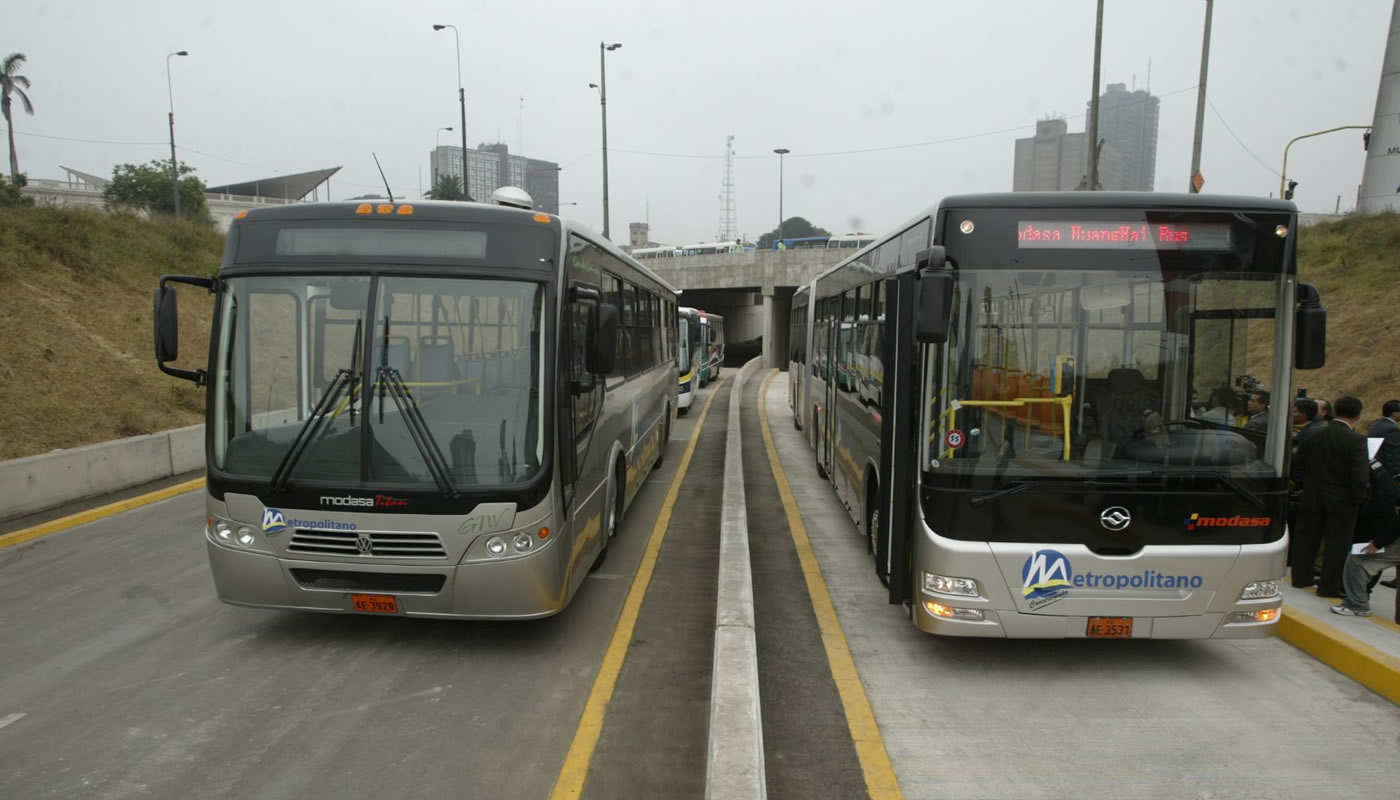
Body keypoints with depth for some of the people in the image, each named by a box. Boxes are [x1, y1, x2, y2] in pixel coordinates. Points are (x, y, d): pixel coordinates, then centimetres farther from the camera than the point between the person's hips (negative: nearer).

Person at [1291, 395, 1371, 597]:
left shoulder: (1312, 435, -3)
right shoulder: (1356, 440, -18)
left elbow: (1300, 463, 5)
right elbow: (1360, 477, -20)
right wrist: (1359, 498, -5)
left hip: (1311, 497, 4)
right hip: (1342, 502, -4)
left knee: (1307, 537, 15)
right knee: (1337, 543, 6)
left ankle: (1301, 577, 26)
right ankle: (1329, 586, 12)